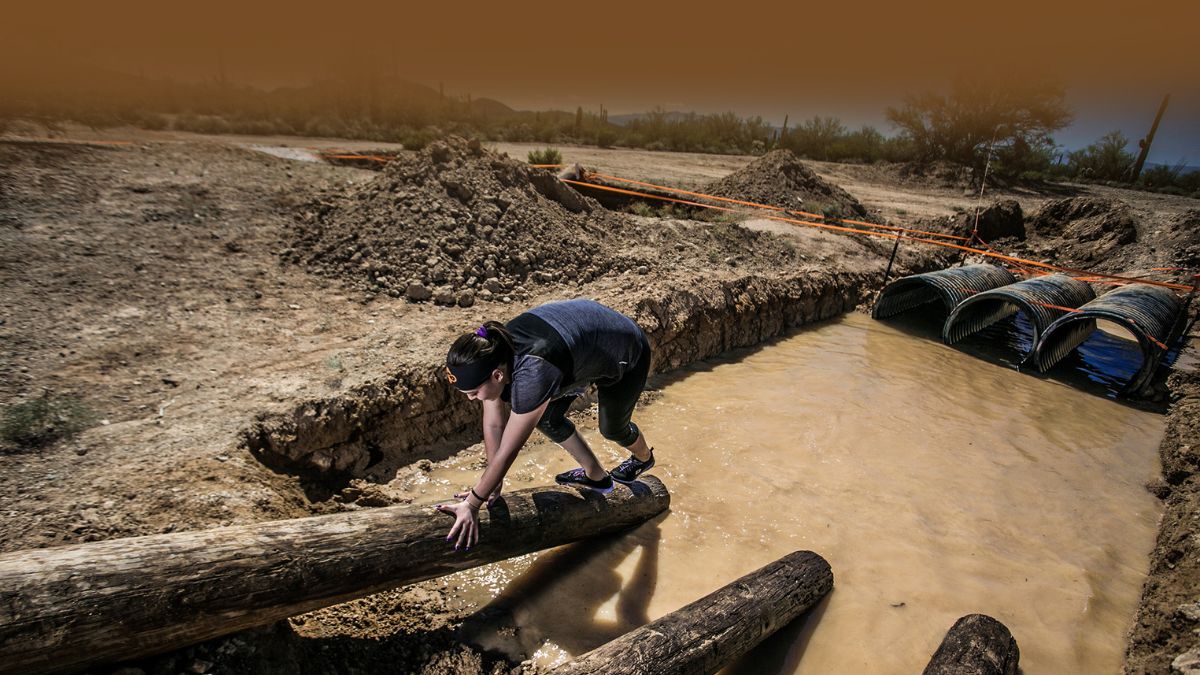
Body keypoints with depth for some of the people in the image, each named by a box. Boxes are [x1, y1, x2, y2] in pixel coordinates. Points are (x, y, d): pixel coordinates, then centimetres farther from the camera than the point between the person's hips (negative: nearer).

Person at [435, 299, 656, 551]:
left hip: (626, 353, -6)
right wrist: (493, 483, -8)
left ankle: (644, 457, 49)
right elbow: (493, 424, -13)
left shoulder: (532, 372, -44)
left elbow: (508, 450, -36)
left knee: (613, 428, 14)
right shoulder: (491, 353, -23)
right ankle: (597, 477, 23)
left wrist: (472, 505, -30)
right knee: (547, 419, 2)